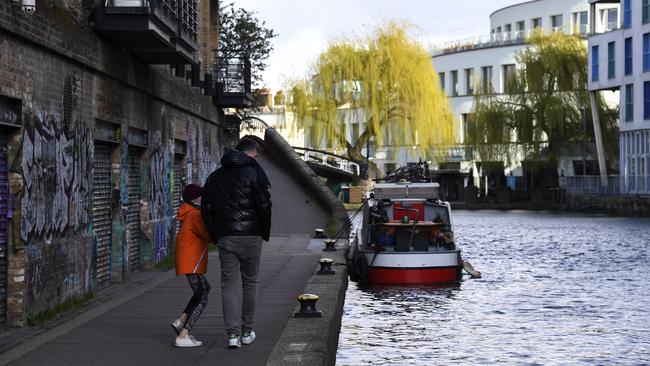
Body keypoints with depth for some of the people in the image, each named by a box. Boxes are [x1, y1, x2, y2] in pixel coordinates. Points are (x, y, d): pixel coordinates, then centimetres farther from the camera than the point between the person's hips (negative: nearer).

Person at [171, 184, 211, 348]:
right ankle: (182, 337, -11)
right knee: (202, 299, -6)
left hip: (187, 262, 10)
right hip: (192, 262, -10)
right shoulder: (195, 215, -16)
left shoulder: (189, 214, 15)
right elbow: (209, 235, -21)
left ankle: (181, 321, 18)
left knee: (205, 289, 26)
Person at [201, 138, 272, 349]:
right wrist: (265, 233, 3)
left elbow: (206, 209, 9)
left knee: (229, 284, 3)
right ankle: (246, 332, 15)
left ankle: (233, 334, -8)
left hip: (225, 237, 3)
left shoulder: (215, 177, 12)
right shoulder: (254, 173, -5)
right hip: (250, 236, -3)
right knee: (250, 282, 10)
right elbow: (264, 205, -9)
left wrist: (214, 235, 13)